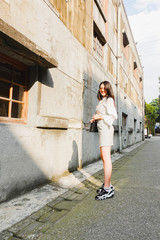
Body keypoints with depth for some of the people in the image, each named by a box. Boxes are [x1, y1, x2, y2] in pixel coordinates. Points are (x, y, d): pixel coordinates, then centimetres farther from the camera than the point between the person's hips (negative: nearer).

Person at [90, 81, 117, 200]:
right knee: (104, 157, 12)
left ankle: (107, 189, -9)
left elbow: (114, 116, -12)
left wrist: (100, 116, -11)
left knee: (106, 158, -13)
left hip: (106, 128, -10)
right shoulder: (102, 101, 23)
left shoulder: (109, 100, -4)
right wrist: (95, 118, 11)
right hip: (102, 129, 10)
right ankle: (108, 185, 21)